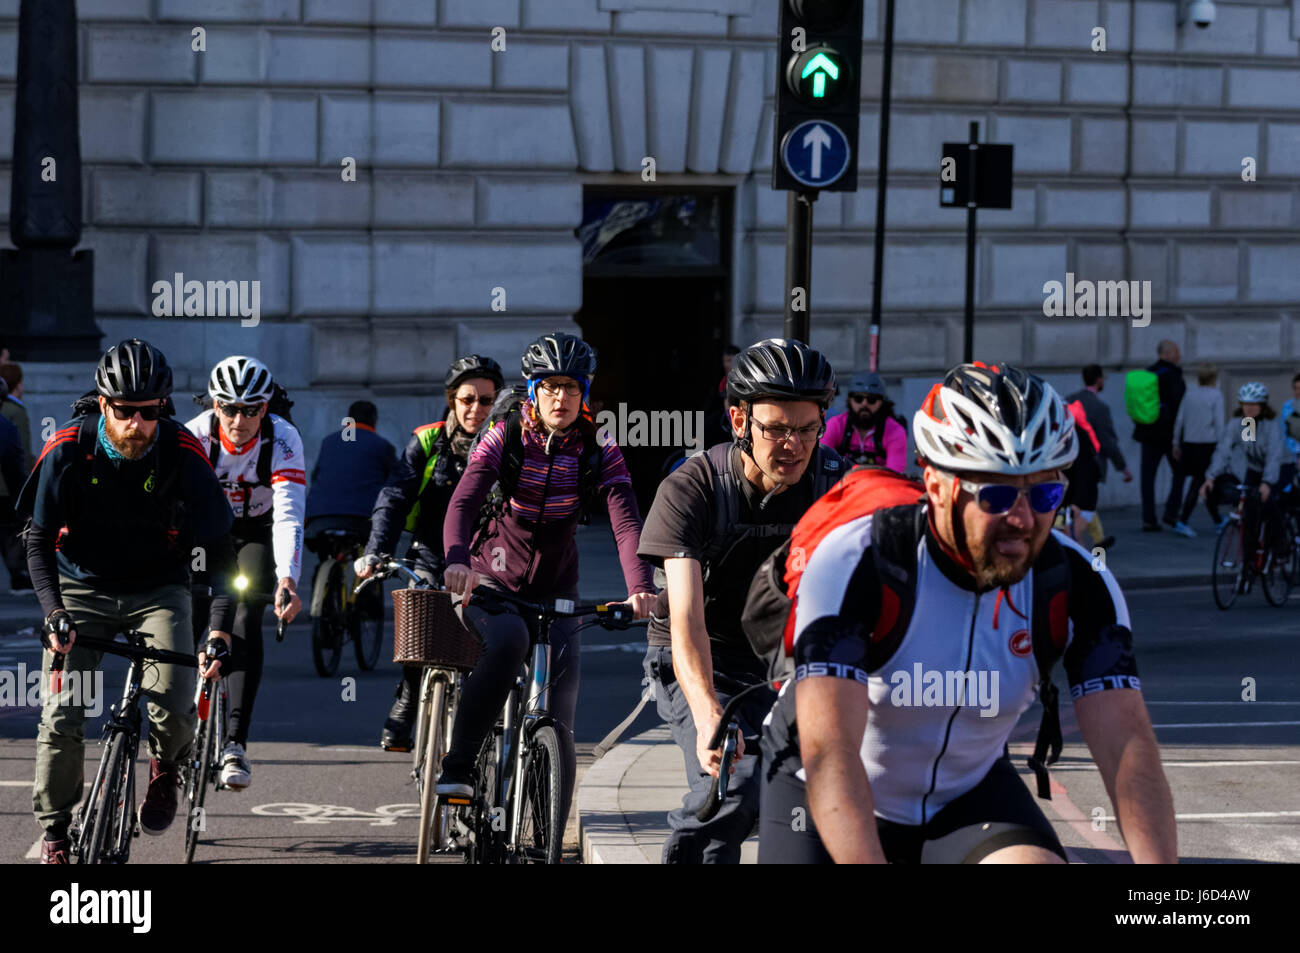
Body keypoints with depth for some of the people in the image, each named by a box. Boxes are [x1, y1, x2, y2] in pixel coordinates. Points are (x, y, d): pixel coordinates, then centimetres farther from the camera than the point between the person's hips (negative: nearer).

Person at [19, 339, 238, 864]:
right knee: (61, 717, -11)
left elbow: (218, 550, -15)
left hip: (158, 589, 0)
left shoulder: (184, 455, -19)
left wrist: (219, 630, -26)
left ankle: (166, 768, 13)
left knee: (173, 706, -22)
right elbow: (39, 541, -11)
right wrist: (53, 611, -26)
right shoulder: (68, 450, -18)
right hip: (82, 588, 1)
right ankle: (54, 835, 9)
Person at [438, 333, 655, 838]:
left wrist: (639, 586, -37)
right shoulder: (505, 438, -9)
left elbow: (626, 522, -18)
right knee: (508, 640, -37)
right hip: (491, 581, -2)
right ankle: (456, 767, -29)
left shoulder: (599, 452, -5)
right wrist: (456, 559, -43)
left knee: (560, 724, -5)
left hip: (555, 590, 2)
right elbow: (463, 501, -22)